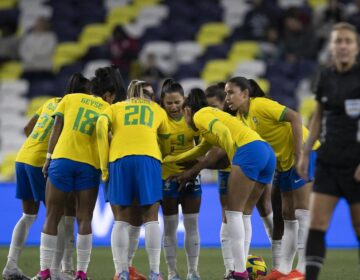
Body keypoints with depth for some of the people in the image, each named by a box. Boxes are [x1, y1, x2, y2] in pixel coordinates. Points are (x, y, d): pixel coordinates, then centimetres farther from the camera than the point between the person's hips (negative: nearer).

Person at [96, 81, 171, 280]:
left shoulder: (115, 108, 24)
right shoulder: (157, 110, 27)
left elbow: (101, 126, 4)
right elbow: (166, 143, 32)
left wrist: (104, 166, 4)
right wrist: (165, 157, 53)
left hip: (119, 159, 0)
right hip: (149, 158, 0)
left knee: (121, 221, 4)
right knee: (151, 219, 3)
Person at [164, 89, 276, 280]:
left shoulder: (199, 115, 7)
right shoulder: (212, 115, 35)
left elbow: (223, 131, -13)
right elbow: (199, 151, 45)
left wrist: (235, 161, -9)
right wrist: (166, 159, 51)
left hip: (249, 151, -8)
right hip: (267, 152, 8)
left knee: (233, 212, -4)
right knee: (242, 213, 13)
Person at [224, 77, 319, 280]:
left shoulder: (261, 105, -16)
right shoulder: (241, 117, 9)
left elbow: (295, 118, -22)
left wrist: (298, 154, -25)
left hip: (305, 153, -9)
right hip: (285, 162, 9)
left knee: (302, 211, -11)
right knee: (288, 216, 9)